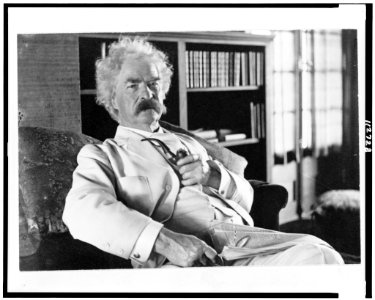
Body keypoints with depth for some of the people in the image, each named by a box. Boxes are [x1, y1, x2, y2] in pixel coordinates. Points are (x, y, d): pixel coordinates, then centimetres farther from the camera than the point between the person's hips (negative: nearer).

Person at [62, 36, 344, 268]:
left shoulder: (188, 144, 32)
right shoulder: (100, 156, 14)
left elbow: (246, 198, 27)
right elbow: (83, 211, -9)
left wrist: (214, 175, 3)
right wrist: (165, 240, -24)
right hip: (178, 259, -4)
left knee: (319, 253, -23)